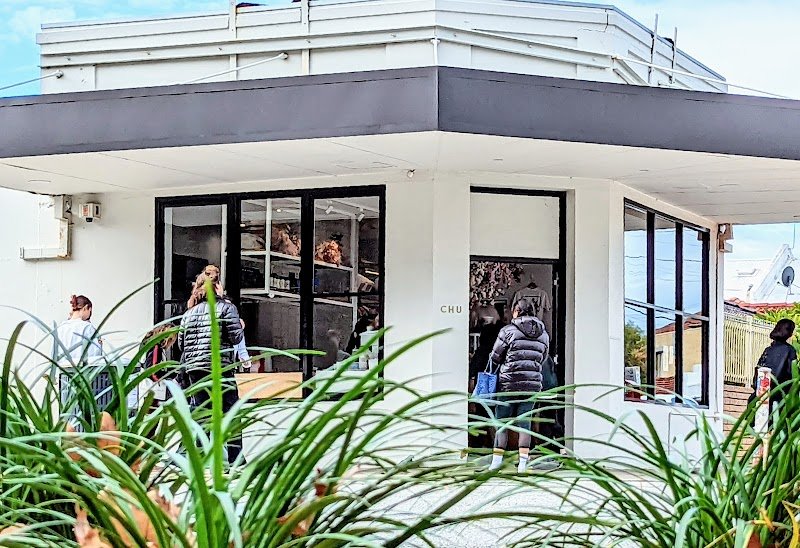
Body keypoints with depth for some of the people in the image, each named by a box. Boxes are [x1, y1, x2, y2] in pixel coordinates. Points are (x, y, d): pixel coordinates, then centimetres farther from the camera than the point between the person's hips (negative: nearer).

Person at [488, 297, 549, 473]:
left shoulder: (508, 331, -5)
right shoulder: (543, 334, 9)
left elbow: (495, 358, 1)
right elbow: (541, 359, 14)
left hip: (509, 383, -4)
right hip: (532, 385, 4)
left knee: (501, 420, 6)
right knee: (524, 422, 7)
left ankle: (497, 459, 7)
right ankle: (523, 462, 4)